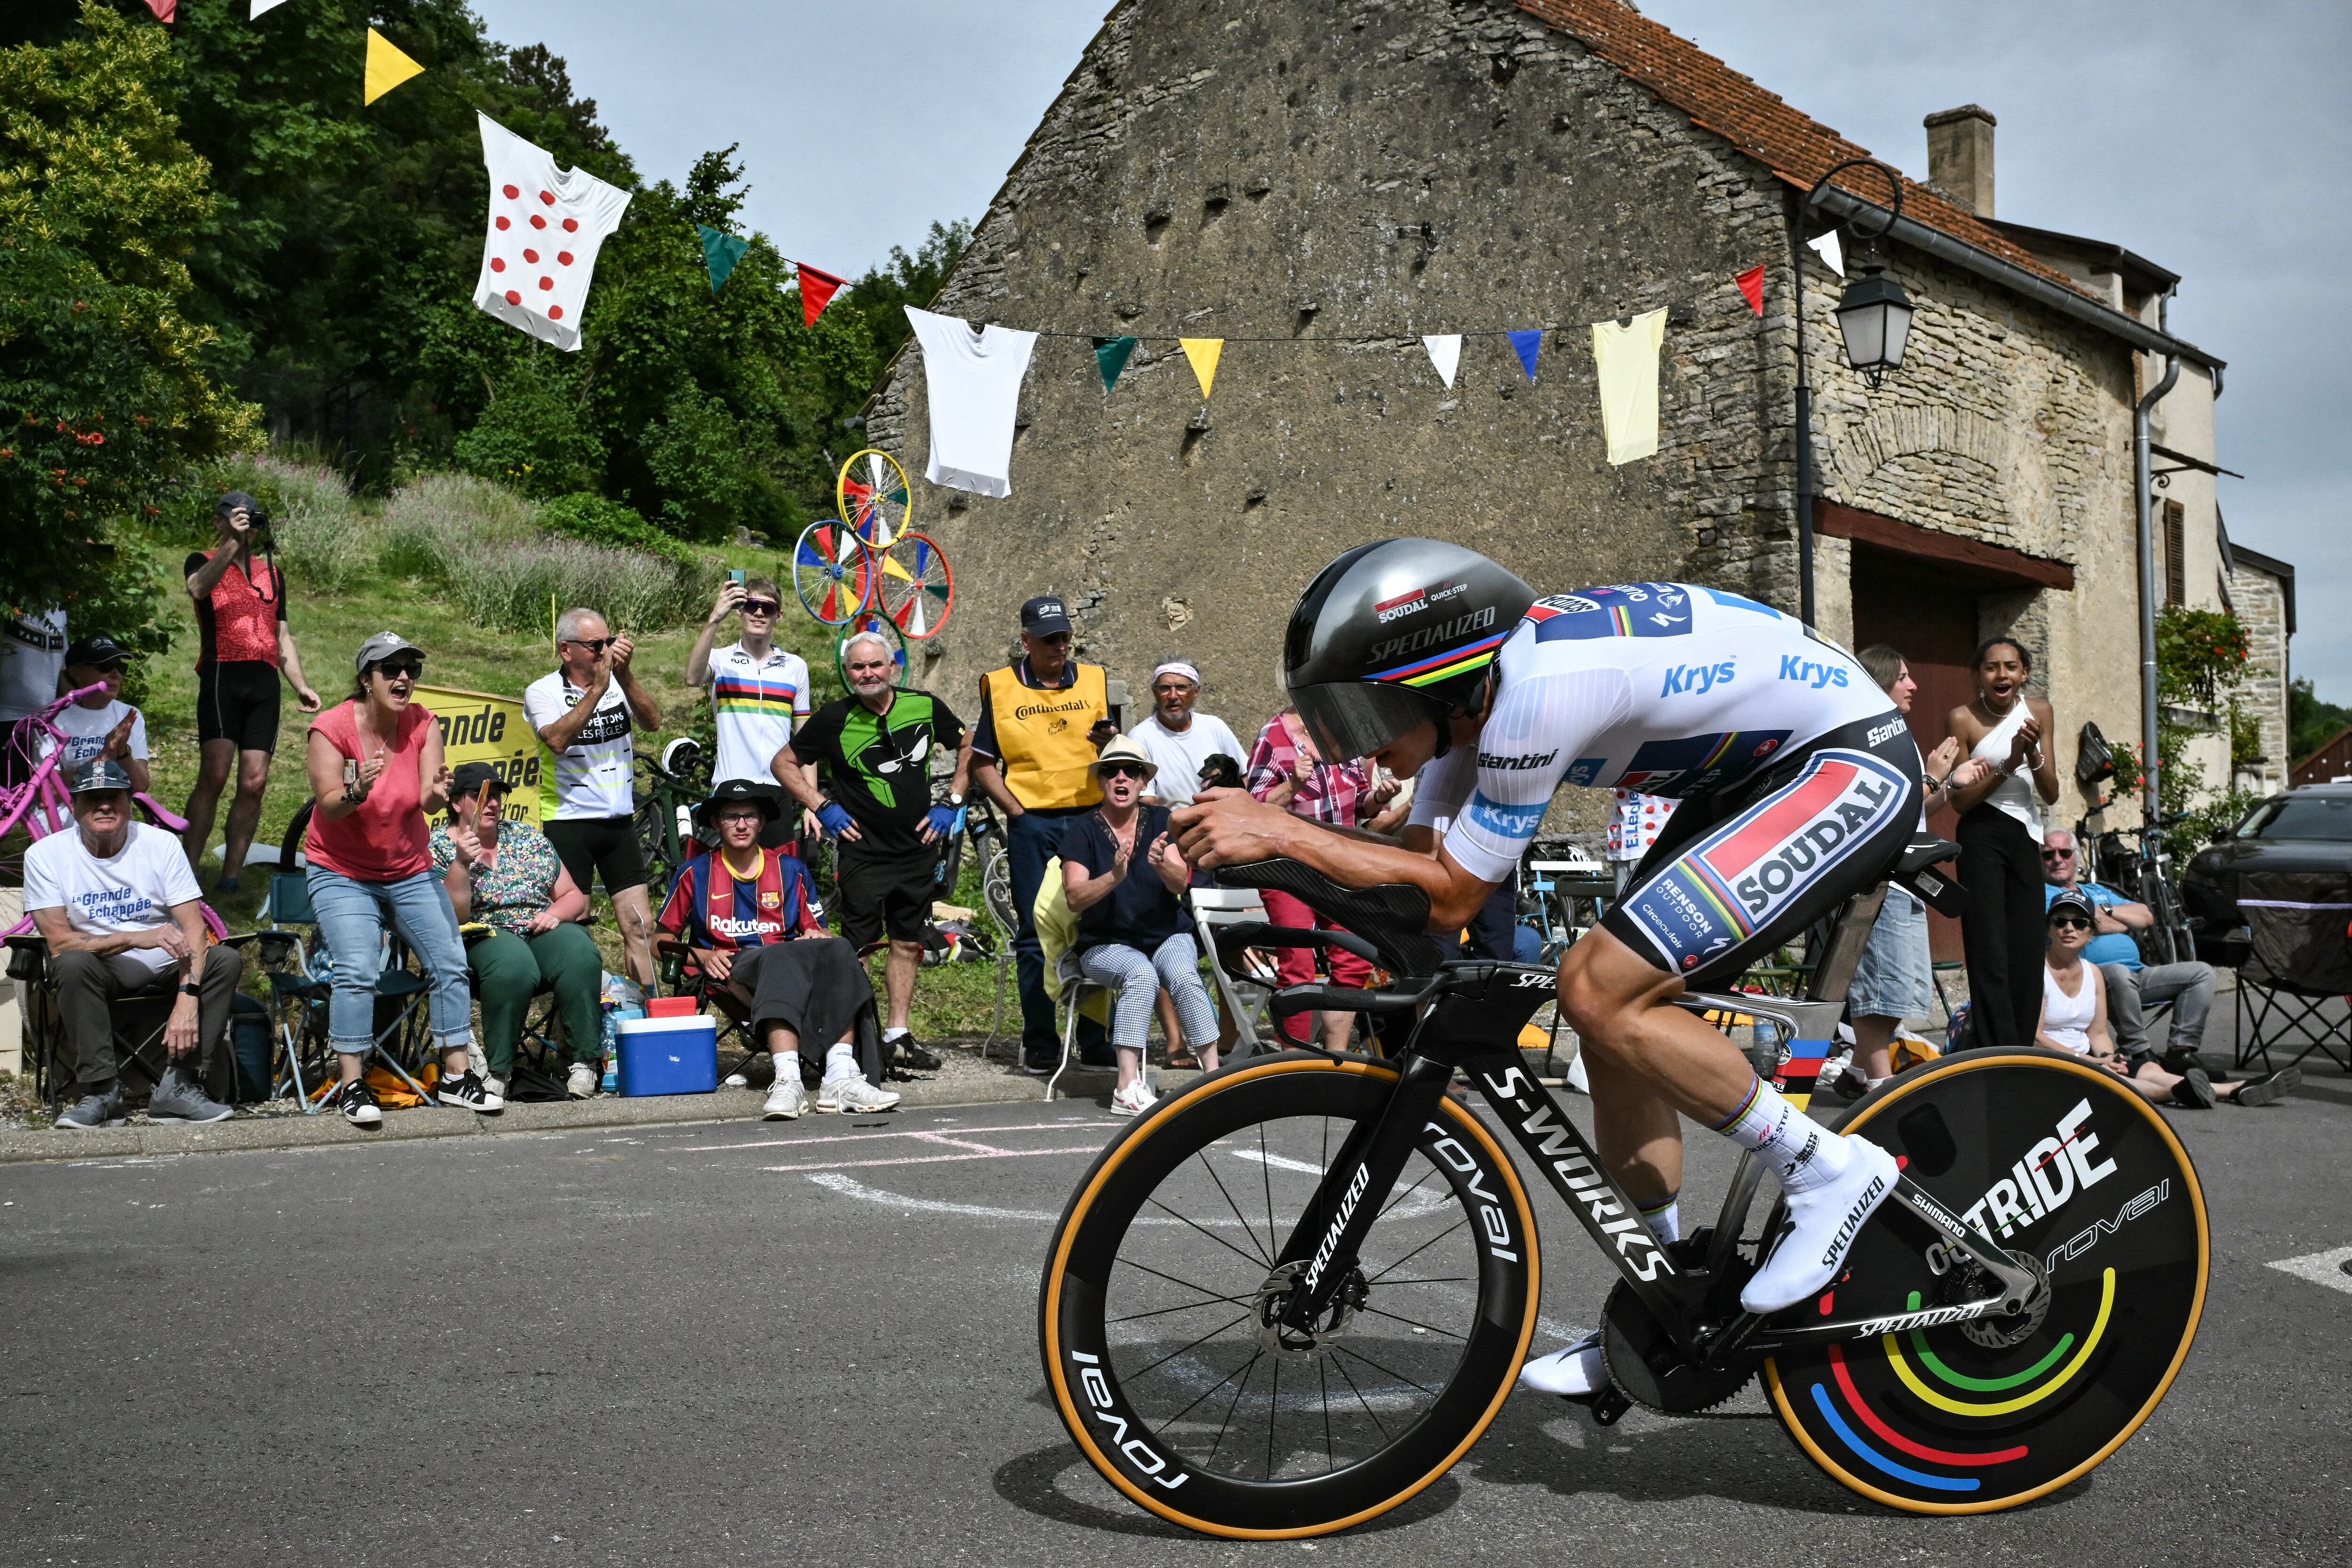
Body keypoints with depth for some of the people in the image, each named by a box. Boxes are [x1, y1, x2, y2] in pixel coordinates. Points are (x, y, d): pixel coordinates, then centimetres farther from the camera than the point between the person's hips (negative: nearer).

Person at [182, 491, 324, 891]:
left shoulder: (272, 572, 25)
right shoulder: (203, 563, 10)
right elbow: (199, 588, -16)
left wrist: (300, 686, 16)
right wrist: (233, 542, -19)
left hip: (265, 682, 5)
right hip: (222, 677, -4)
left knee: (254, 783, -3)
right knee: (214, 775, -16)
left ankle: (231, 877, 1)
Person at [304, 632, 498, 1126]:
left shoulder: (423, 724, -5)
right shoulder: (332, 728, -14)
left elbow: (429, 801, -15)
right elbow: (328, 804, -21)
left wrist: (437, 792, -39)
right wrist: (358, 791, -42)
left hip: (411, 871, 4)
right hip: (342, 873, -4)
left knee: (451, 963, -4)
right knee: (357, 971, -20)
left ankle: (456, 1074, 6)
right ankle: (352, 1086, -12)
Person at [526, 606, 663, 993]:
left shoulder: (618, 682, 6)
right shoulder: (542, 691, -4)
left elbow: (652, 722, -10)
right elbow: (558, 739, -23)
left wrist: (624, 676, -23)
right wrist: (598, 688, -24)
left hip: (620, 822, 4)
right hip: (568, 824, -4)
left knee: (640, 924, 3)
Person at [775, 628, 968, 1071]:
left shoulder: (925, 706, -1)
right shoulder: (834, 718, -7)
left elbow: (967, 749, 13)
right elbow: (785, 763, 2)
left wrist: (951, 804, 5)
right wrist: (821, 807, -6)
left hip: (919, 850, 3)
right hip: (863, 853, -3)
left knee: (908, 944, 8)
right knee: (857, 950, -2)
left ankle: (898, 1034, 17)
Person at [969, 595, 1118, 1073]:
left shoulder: (1095, 680, 11)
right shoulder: (1000, 688, 6)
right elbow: (982, 762, 6)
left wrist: (1110, 740, -11)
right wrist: (1015, 810, -5)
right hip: (1032, 823, -1)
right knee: (1036, 933, 2)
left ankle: (1096, 1038, 9)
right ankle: (1039, 1043, 9)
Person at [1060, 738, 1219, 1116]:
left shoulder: (1162, 821, 4)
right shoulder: (1082, 830, -2)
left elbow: (1180, 883, -10)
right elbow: (1076, 898, -14)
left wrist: (1162, 864, -34)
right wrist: (1115, 876, -32)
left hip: (1168, 937, 2)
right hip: (1106, 945, -2)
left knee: (1183, 975, -31)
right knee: (1141, 974, -34)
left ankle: (1214, 1077, -29)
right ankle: (1128, 1088, -38)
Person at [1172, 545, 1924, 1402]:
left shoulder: (1538, 691, -29)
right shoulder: (1479, 687, -1)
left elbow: (1448, 896, -22)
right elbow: (1419, 863, 4)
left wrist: (1279, 831, -20)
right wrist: (1255, 835, -6)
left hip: (1855, 764, -10)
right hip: (1756, 769, 10)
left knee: (1602, 992, -21)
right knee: (1614, 1014, 6)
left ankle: (1830, 1171, -4)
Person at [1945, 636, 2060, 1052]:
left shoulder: (2039, 712, 5)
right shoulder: (1963, 718, -7)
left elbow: (2051, 794, 4)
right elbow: (1959, 799, -8)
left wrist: (2033, 753, -14)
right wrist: (2009, 764, -19)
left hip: (2027, 838, 5)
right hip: (1982, 836, -5)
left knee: (2028, 952, 3)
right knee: (1990, 955, -10)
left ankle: (2023, 1055, 8)